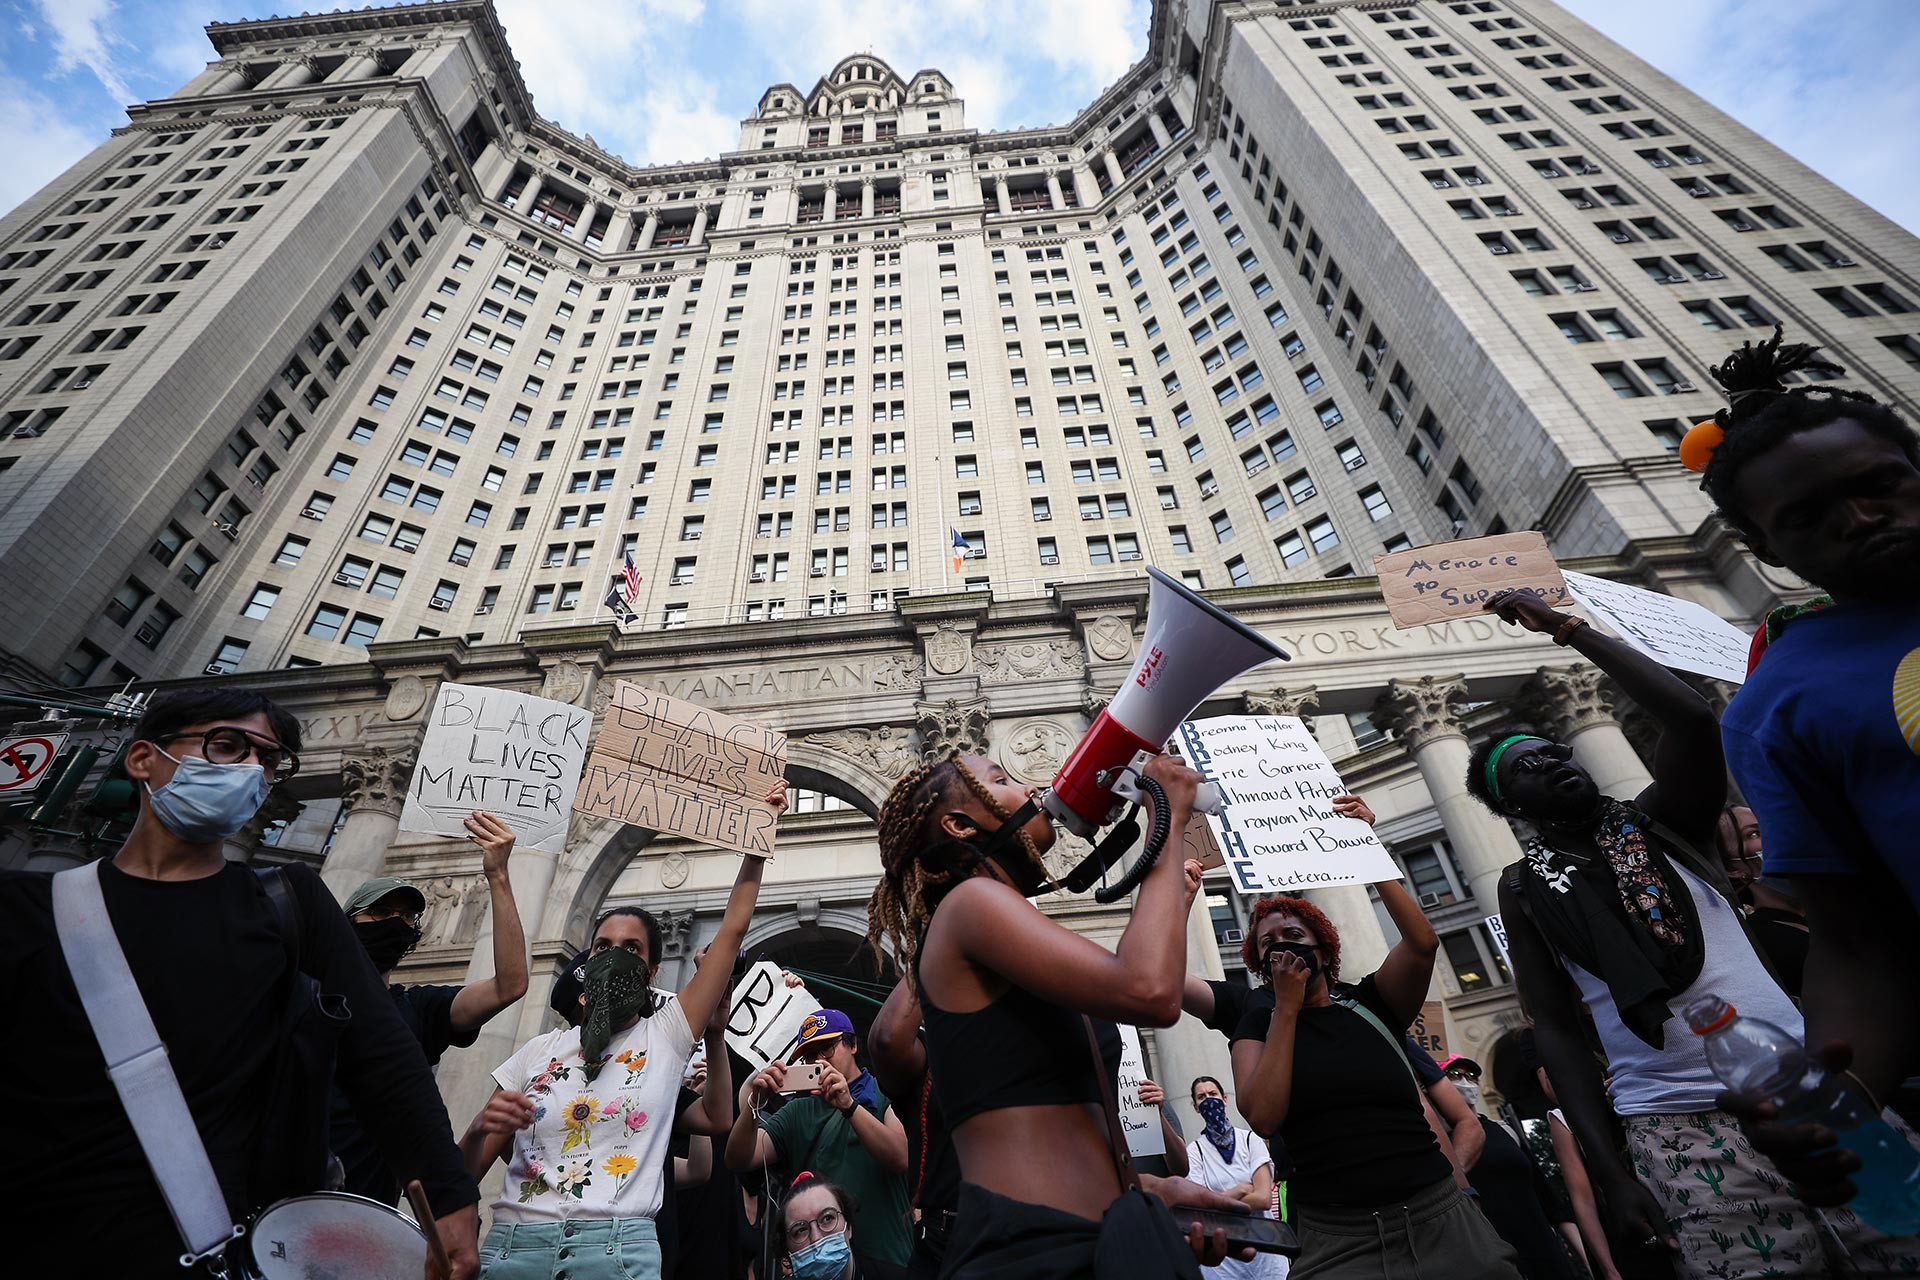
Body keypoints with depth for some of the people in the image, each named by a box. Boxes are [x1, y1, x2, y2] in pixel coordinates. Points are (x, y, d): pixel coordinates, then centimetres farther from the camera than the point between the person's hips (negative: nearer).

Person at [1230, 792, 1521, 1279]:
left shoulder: (1369, 1006, 5)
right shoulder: (1259, 1027, 4)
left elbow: (1422, 941, -12)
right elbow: (1264, 1117, -13)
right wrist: (1287, 1007, -10)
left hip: (1438, 1218, 1)